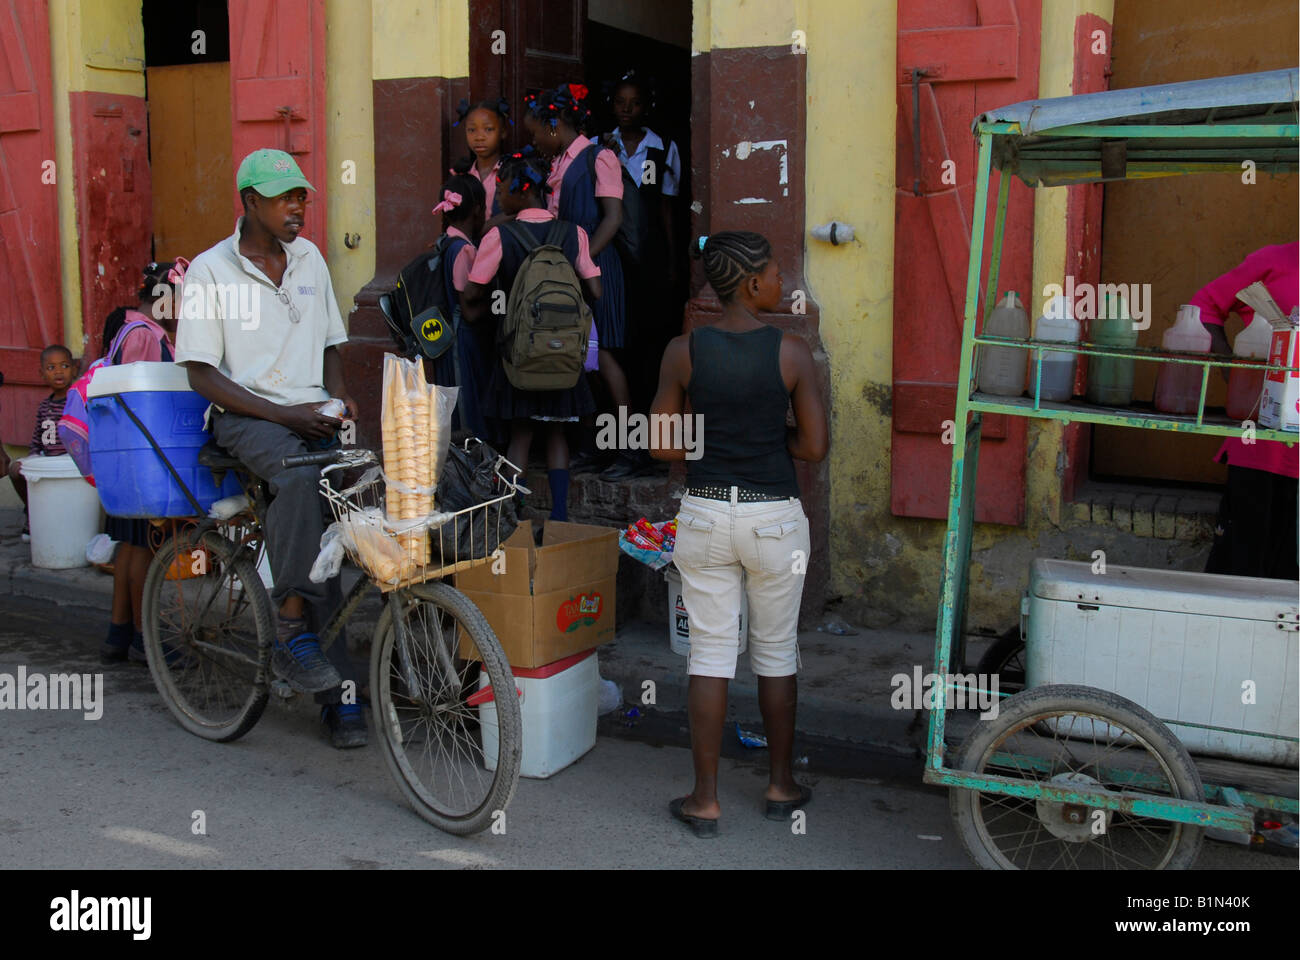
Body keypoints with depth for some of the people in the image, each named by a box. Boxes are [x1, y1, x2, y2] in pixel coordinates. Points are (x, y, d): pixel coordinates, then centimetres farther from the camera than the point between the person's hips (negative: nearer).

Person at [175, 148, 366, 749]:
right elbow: (202, 373, -6)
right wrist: (284, 413, -15)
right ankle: (292, 633, -30)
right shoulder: (211, 270, -2)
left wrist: (339, 396, 1)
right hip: (246, 417, -4)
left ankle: (336, 690, -12)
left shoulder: (310, 259, 14)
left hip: (312, 415, 5)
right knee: (301, 476, -36)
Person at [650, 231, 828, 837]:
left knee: (710, 654, 8)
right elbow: (814, 446, -7)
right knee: (776, 652, 15)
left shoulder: (683, 351, -5)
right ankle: (782, 786, 29)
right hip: (775, 518, -1)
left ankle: (705, 800, 14)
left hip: (705, 514, 1)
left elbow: (661, 446, -3)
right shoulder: (792, 353, -10)